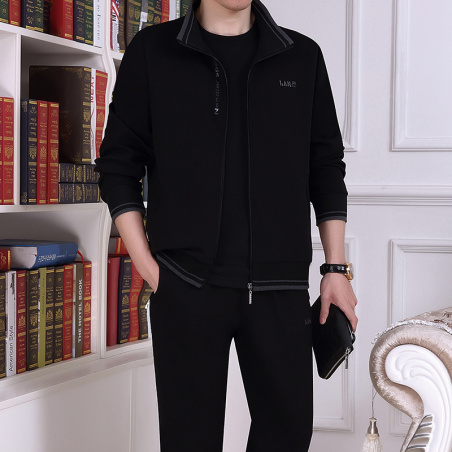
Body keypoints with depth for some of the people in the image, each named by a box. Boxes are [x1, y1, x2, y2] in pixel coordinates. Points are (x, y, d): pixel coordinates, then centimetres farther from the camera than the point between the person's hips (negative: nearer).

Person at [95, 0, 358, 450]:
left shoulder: (303, 57, 9)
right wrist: (147, 267, -5)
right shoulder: (152, 51, 3)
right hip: (187, 285, -2)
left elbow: (327, 168, 12)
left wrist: (335, 268, 6)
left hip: (281, 284, 2)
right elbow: (118, 166, 3)